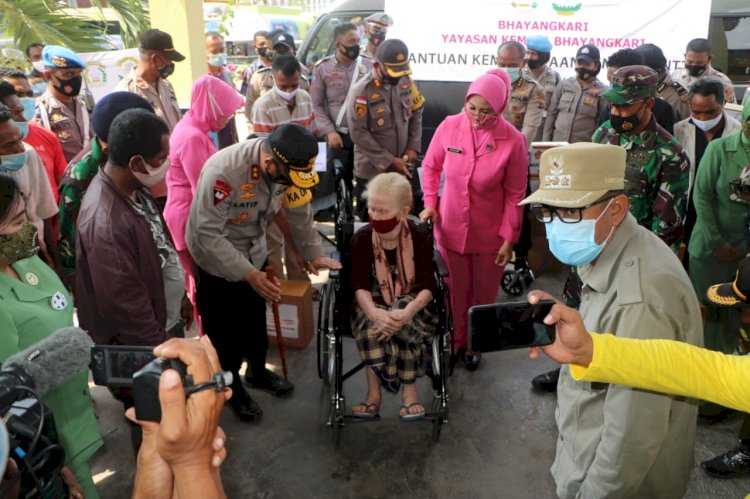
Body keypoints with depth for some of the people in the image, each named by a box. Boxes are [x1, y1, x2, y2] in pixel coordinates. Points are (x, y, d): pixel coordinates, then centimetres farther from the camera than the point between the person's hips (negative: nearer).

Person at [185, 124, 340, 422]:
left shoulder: (286, 165, -18)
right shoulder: (223, 171, -37)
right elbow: (209, 234, -32)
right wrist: (250, 275, -35)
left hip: (254, 253, 5)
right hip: (216, 260, -5)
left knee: (256, 322, 23)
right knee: (225, 330, 12)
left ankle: (259, 372, 48)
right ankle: (232, 388, 37)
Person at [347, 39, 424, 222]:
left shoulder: (406, 81, -3)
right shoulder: (363, 91, -21)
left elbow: (416, 113, 8)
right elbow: (358, 133, -20)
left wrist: (413, 147, -5)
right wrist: (389, 161, -19)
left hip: (402, 166, 5)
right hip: (372, 170, -5)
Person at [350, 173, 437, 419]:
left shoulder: (420, 237, -11)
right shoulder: (362, 238, -8)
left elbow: (428, 285, -17)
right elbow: (360, 285, -16)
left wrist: (407, 312, -38)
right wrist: (374, 312, -39)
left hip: (411, 303, -1)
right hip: (374, 304, 1)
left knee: (402, 322, -35)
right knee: (370, 324, -34)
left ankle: (409, 388, -15)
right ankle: (374, 391, -18)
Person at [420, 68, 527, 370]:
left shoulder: (513, 141, -17)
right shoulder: (449, 127, -12)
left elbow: (515, 194, -9)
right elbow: (430, 166, 5)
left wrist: (509, 238, -7)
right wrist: (430, 204, -3)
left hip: (489, 234, -1)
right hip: (450, 228, 1)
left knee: (484, 294, 16)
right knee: (455, 291, 16)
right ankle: (454, 341, 40)